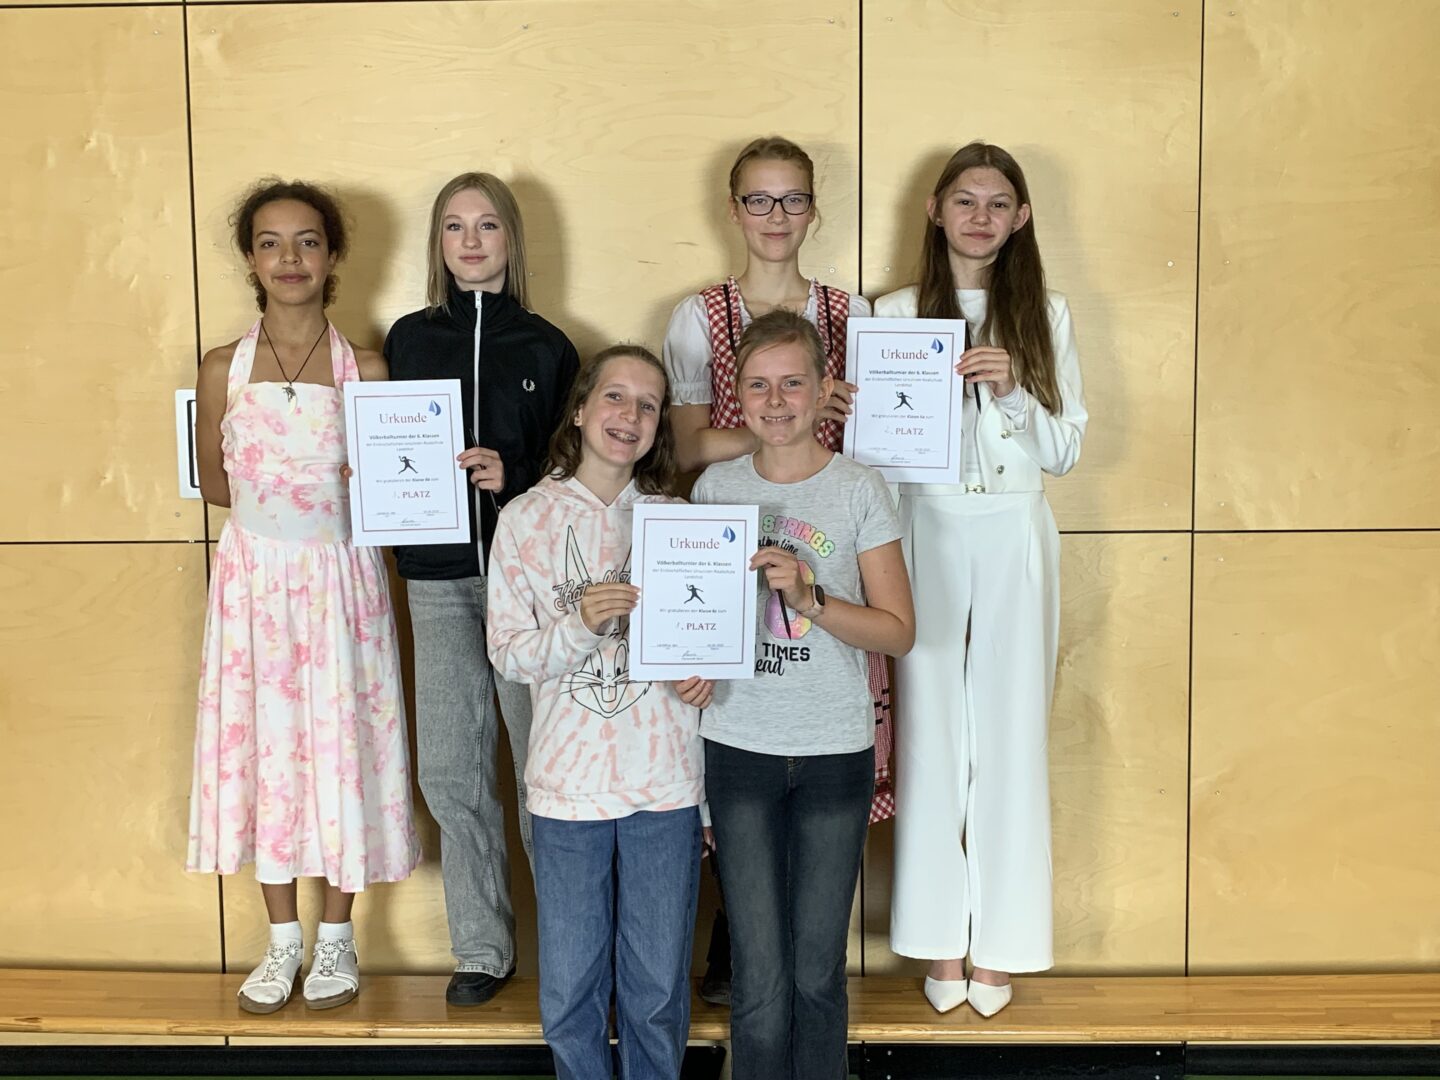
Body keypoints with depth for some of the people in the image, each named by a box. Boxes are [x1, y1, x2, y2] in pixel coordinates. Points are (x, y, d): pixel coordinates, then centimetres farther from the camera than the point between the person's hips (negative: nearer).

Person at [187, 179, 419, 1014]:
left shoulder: (367, 369, -2)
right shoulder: (225, 368, 1)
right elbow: (214, 482, 8)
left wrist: (355, 493, -18)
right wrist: (276, 495, -9)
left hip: (341, 578, -1)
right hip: (256, 578, 1)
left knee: (343, 744, 4)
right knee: (262, 744, 7)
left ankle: (337, 938, 22)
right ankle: (284, 940, 23)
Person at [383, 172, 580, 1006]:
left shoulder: (546, 346, 5)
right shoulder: (409, 339, 10)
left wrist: (515, 477, -16)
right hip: (439, 574, 2)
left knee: (543, 762, -2)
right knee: (451, 770, 3)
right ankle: (483, 950, 17)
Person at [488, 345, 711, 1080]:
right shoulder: (526, 520, -2)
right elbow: (508, 656, -4)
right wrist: (581, 624, -21)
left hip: (665, 779, 1)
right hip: (569, 782, -1)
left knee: (658, 990, 12)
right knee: (569, 992, 10)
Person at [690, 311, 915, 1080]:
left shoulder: (859, 490, -3)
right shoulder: (714, 487, 4)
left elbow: (898, 631, -5)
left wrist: (808, 596, -19)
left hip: (835, 754, -1)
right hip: (740, 748, 1)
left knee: (818, 969, 7)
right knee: (759, 977, 4)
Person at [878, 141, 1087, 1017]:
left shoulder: (1046, 315, 7)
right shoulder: (895, 314, 5)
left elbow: (1065, 450, 4)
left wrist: (1011, 391, -12)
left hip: (1014, 538, 1)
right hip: (924, 533, 0)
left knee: (1010, 734, 4)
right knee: (931, 732, 3)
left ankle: (1001, 944, 17)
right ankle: (941, 941, 16)